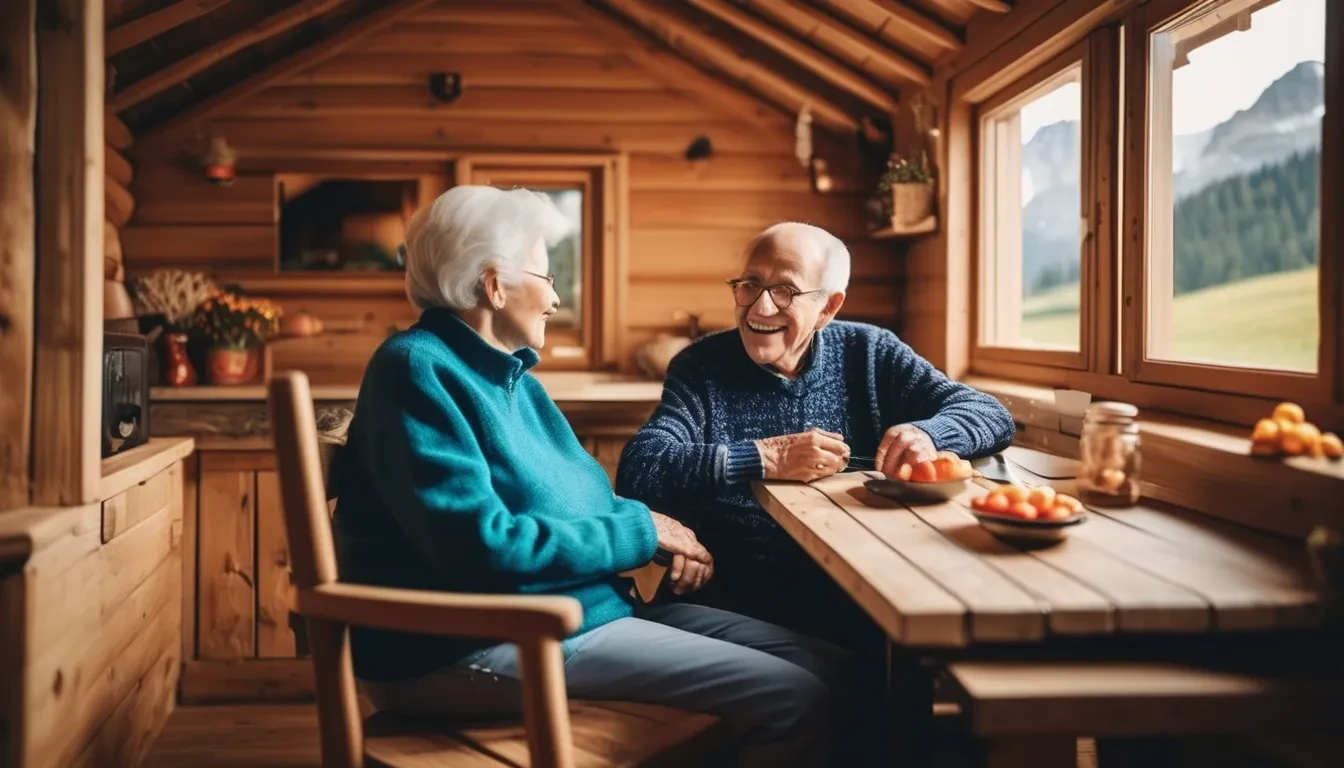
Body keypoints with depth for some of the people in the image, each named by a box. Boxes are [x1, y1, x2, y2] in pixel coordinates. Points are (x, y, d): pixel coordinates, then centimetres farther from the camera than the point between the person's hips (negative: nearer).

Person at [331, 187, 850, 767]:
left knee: (828, 668, 2)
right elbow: (485, 546, -25)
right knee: (792, 697, -16)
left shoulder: (510, 375, 14)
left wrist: (663, 534, -3)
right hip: (478, 645, -9)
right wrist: (641, 531, -13)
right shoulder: (418, 369, -15)